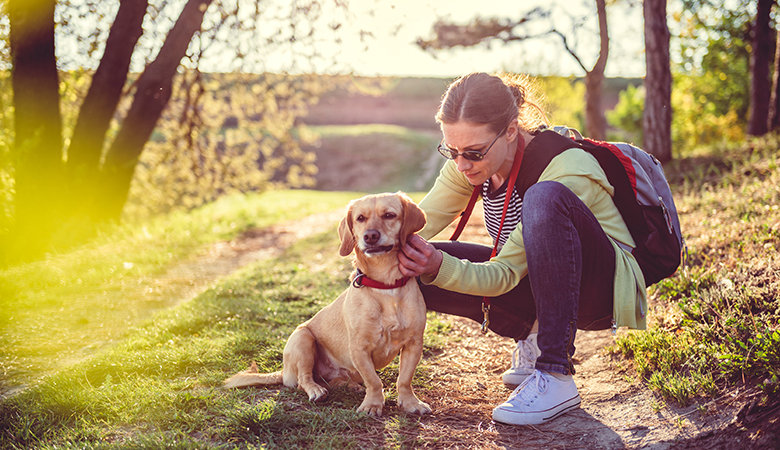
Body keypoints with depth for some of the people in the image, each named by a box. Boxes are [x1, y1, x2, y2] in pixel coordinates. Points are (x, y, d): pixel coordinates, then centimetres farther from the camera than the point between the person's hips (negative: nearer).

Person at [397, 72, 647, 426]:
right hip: (538, 282, 7)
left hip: (607, 287, -7)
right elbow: (417, 224, -9)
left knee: (544, 198, -38)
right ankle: (533, 336, 5)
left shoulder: (568, 170, -29)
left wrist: (440, 267, -45)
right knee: (414, 269, -12)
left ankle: (556, 376, -33)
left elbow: (505, 274, -30)